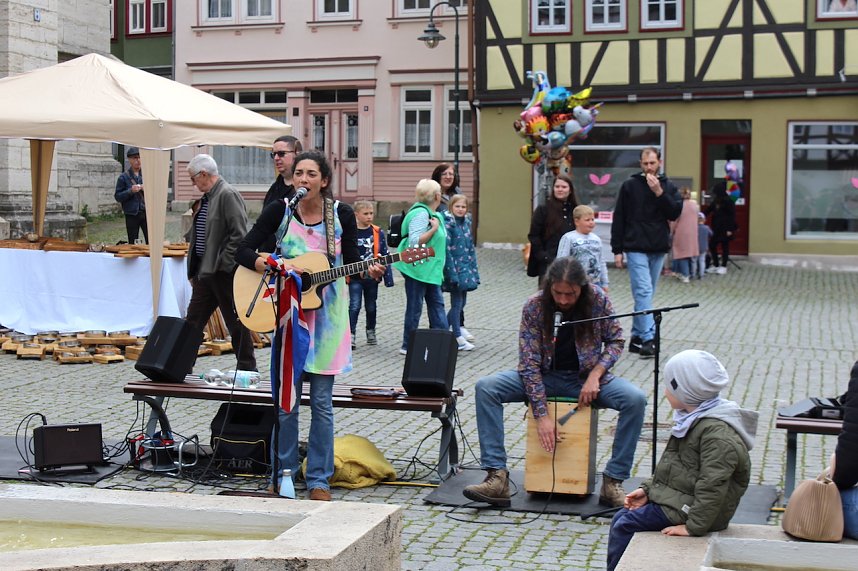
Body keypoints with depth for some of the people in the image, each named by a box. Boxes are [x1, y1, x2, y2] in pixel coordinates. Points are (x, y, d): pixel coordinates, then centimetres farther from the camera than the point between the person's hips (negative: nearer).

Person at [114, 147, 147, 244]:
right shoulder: (124, 177, 2)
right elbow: (118, 197, 0)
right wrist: (130, 191, -15)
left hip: (147, 212, 1)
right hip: (132, 214, -1)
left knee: (150, 241, -6)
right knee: (133, 243, 3)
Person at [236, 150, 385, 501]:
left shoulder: (342, 214, -1)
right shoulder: (279, 211, -3)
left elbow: (351, 260, 6)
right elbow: (243, 252, -5)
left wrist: (369, 271, -14)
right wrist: (276, 266, -20)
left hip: (326, 313, 0)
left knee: (322, 402, 2)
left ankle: (319, 479, 11)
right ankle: (284, 473, 17)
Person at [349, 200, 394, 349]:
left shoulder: (378, 233, 1)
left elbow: (385, 256, 4)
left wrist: (388, 277, 1)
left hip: (372, 276, 3)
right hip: (355, 277, -3)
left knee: (371, 307, 15)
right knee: (355, 306, -9)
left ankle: (371, 332, 31)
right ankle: (351, 335, -3)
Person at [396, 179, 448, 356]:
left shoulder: (434, 214, 12)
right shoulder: (421, 213, -18)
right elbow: (414, 241, -25)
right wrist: (434, 229, -24)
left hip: (430, 270, 10)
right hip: (418, 269, -10)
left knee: (437, 304, 10)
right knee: (415, 307, -1)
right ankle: (408, 346, 7)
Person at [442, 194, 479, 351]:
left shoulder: (466, 222, 10)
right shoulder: (448, 223, -12)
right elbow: (447, 250, -16)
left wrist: (474, 270, 12)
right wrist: (453, 273, -20)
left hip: (466, 268, 7)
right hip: (454, 268, -7)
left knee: (461, 303, 12)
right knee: (457, 303, -2)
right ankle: (458, 338, 5)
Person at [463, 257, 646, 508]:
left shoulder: (598, 300, -13)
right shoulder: (534, 306, -16)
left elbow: (615, 341, 0)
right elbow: (529, 363, -16)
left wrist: (595, 375, -18)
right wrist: (542, 414, -24)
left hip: (586, 378, 0)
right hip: (545, 377, 0)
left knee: (635, 399, -28)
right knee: (485, 388, -22)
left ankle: (612, 482, -19)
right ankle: (497, 478, -26)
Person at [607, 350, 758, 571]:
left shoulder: (717, 432, -25)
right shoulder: (694, 419, 10)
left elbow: (712, 486, -28)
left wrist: (694, 526, -27)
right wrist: (648, 489, 11)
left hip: (689, 507, -10)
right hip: (675, 498, 10)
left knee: (624, 526, -12)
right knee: (621, 518, 10)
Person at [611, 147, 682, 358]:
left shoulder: (668, 186, 8)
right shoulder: (630, 186, 0)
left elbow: (675, 213, -4)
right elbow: (618, 219, 1)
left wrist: (659, 193, -15)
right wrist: (617, 250, -3)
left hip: (658, 249, 4)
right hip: (636, 249, -4)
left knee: (646, 294, 9)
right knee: (643, 292, -14)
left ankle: (637, 337, 17)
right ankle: (648, 338, -19)